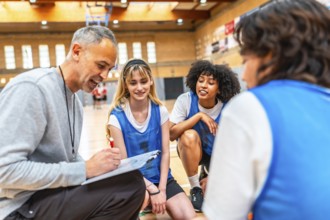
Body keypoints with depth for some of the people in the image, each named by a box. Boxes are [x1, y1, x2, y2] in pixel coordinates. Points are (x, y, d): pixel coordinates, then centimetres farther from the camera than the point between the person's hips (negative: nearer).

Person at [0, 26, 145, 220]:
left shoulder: (75, 101, 10)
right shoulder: (31, 87, -16)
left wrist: (95, 167, -4)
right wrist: (85, 170, -24)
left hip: (50, 193, 9)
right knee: (130, 184, -23)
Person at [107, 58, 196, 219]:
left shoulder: (160, 111, -4)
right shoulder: (117, 117, -13)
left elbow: (165, 152, -2)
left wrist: (161, 188, -11)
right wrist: (152, 189, -17)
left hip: (160, 177, 3)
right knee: (143, 197, -36)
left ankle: (154, 204, 12)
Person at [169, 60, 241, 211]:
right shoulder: (185, 100, -22)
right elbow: (171, 134, -28)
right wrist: (199, 116, -35)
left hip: (217, 154, 1)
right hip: (191, 151, -1)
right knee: (189, 135, -37)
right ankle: (195, 189, -14)